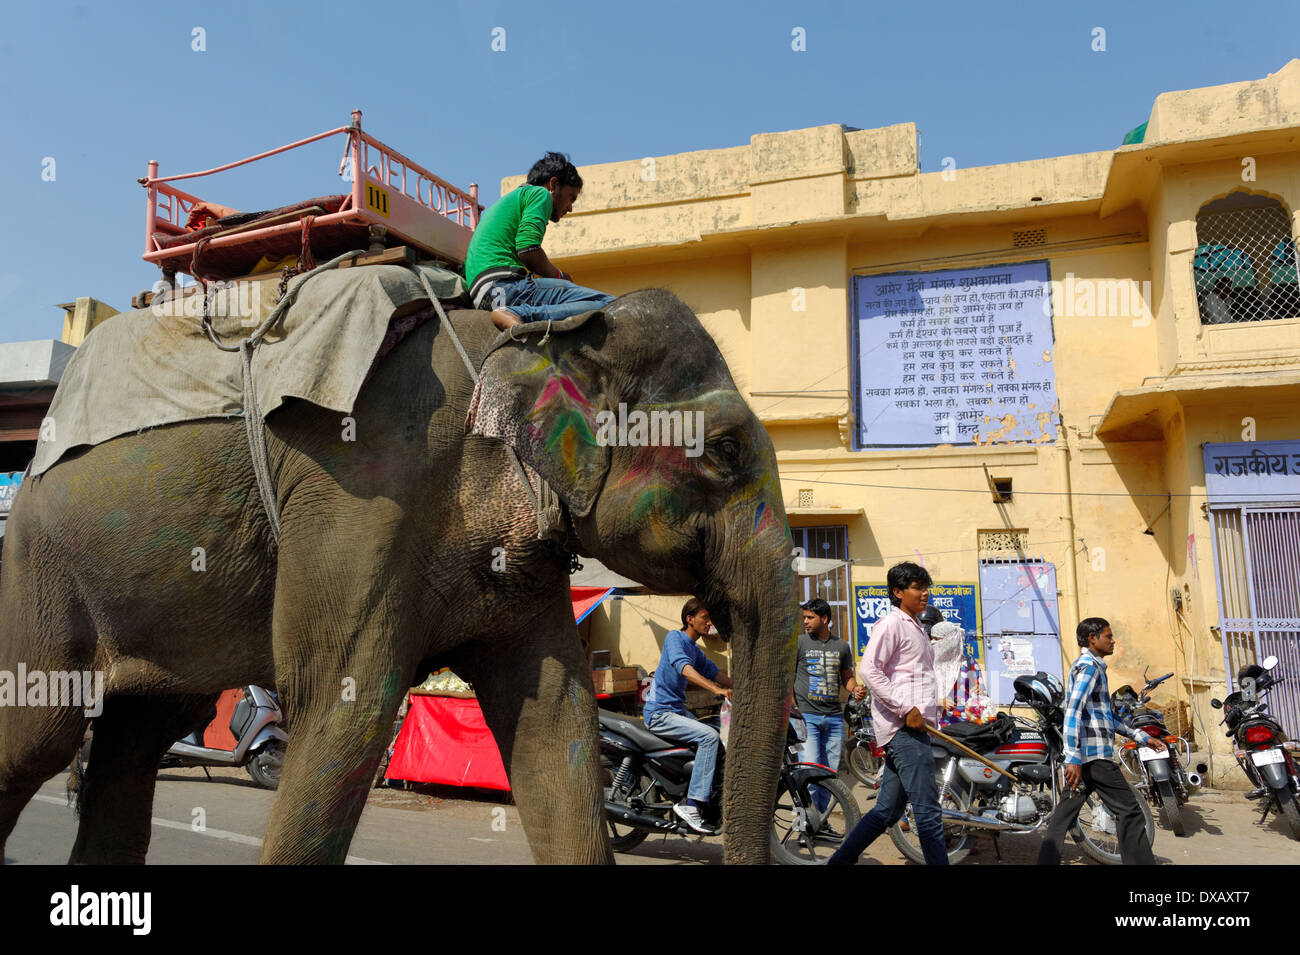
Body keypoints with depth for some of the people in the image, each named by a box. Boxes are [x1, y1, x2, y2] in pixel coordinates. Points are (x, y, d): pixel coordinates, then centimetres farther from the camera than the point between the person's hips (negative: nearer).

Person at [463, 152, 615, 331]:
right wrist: (558, 276, 7)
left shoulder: (508, 199, 35)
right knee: (606, 304, -23)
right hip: (506, 284, -9)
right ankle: (520, 315, -34)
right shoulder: (539, 193, 7)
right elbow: (528, 250, -10)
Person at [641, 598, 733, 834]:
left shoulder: (696, 651, 17)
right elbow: (684, 668, -27)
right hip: (659, 713, -9)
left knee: (722, 740, 1)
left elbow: (716, 674, 21)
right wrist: (716, 689, -37)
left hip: (678, 710, 9)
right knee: (710, 736, -24)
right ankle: (690, 805, -24)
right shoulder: (674, 637, -10)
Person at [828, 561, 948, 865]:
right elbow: (868, 669, -19)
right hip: (905, 728, -10)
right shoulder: (892, 623, -8)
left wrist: (933, 707, 18)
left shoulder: (915, 628, 23)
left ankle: (839, 861, 20)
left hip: (915, 728, 10)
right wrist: (906, 709, -20)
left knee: (887, 811, 12)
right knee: (928, 812, -9)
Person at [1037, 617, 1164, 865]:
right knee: (1129, 810, -2)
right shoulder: (1089, 665, -9)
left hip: (1080, 757, 10)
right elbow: (1073, 711, -20)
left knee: (1065, 812, 7)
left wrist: (1142, 737, 27)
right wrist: (1073, 758, -26)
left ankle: (1047, 861, 6)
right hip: (1094, 754, -10)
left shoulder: (1091, 666, 23)